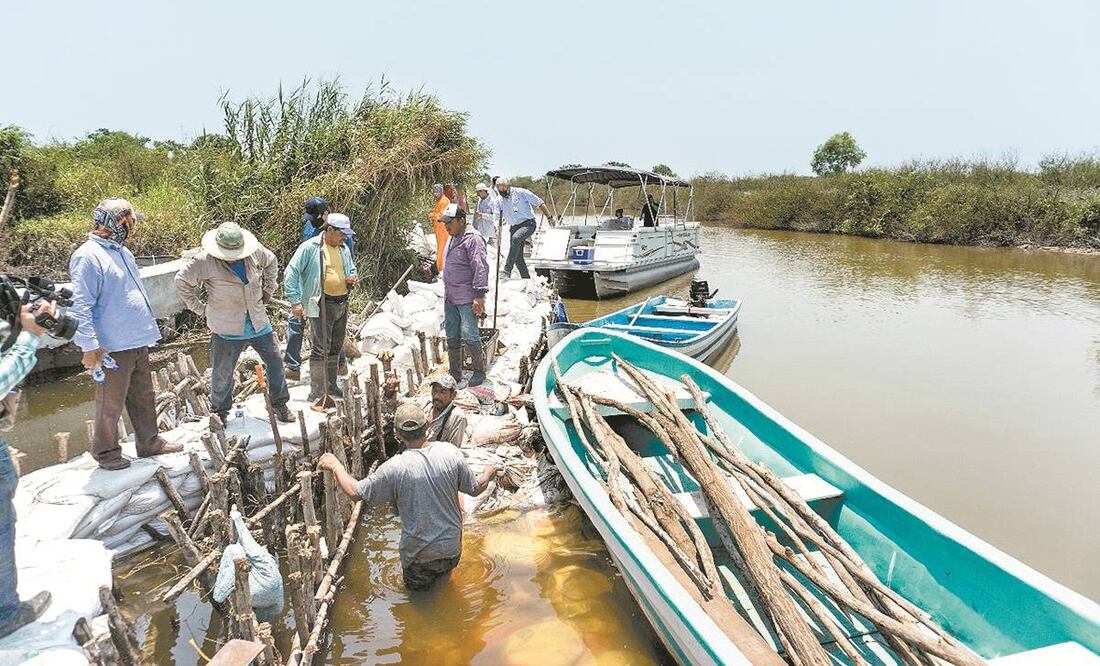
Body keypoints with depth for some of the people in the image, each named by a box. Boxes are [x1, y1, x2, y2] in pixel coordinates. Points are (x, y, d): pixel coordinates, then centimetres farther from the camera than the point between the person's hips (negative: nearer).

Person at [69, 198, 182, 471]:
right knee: (111, 404, 6)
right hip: (113, 347, -9)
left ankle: (149, 443, 31)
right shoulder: (88, 257, -16)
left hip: (137, 342, 9)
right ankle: (106, 452, 22)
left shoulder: (122, 252, 13)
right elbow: (80, 306, -20)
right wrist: (89, 347, -22)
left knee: (144, 397, 18)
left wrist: (148, 328, 21)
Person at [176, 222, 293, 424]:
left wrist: (268, 291, 13)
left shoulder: (255, 252, -4)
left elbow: (271, 261, 18)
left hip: (259, 324, 4)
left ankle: (280, 404, 26)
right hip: (227, 329, -3)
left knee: (275, 363, 9)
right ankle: (220, 411, 29)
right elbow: (182, 281, -4)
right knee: (222, 373, 7)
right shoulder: (205, 261, -15)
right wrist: (199, 308, -4)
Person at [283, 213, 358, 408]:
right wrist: (295, 301, -16)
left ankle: (331, 386, 31)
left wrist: (353, 277, 3)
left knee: (335, 348, 17)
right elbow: (291, 273, -10)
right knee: (320, 350, -9)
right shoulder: (310, 247, -9)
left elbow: (352, 269, 28)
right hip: (321, 306, -7)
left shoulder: (344, 249, 12)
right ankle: (317, 394, -4)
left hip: (342, 304, 7)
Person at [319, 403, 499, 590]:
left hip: (419, 555, -3)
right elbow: (475, 489, -4)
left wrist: (336, 466, 2)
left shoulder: (396, 468, -25)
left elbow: (355, 491, -14)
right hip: (452, 548, 3)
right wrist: (488, 473, 18)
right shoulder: (450, 452, -16)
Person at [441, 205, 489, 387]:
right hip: (450, 297, 9)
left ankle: (479, 371, 8)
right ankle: (455, 373, 22)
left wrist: (479, 296, -23)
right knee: (452, 336, 12)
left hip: (466, 298, -9)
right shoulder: (454, 239, 18)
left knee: (469, 335, -7)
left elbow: (481, 268, -18)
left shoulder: (473, 239, -12)